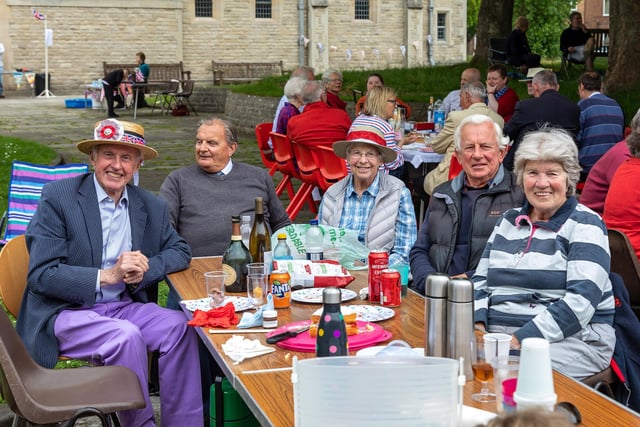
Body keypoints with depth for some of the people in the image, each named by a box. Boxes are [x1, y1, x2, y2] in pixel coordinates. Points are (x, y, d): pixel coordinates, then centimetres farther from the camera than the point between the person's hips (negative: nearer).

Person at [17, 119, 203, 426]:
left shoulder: (152, 207, 7)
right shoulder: (57, 197, -7)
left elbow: (180, 251, 12)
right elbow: (41, 275, -13)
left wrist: (145, 269, -10)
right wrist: (107, 276, -22)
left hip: (124, 307, 5)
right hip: (65, 312, -4)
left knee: (178, 326, -23)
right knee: (126, 336, -32)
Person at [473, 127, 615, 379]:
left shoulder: (584, 224, -1)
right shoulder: (508, 221, 18)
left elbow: (581, 301, -14)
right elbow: (481, 280, 17)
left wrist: (521, 340, -21)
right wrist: (477, 326, -4)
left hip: (570, 340, -5)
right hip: (497, 337, 5)